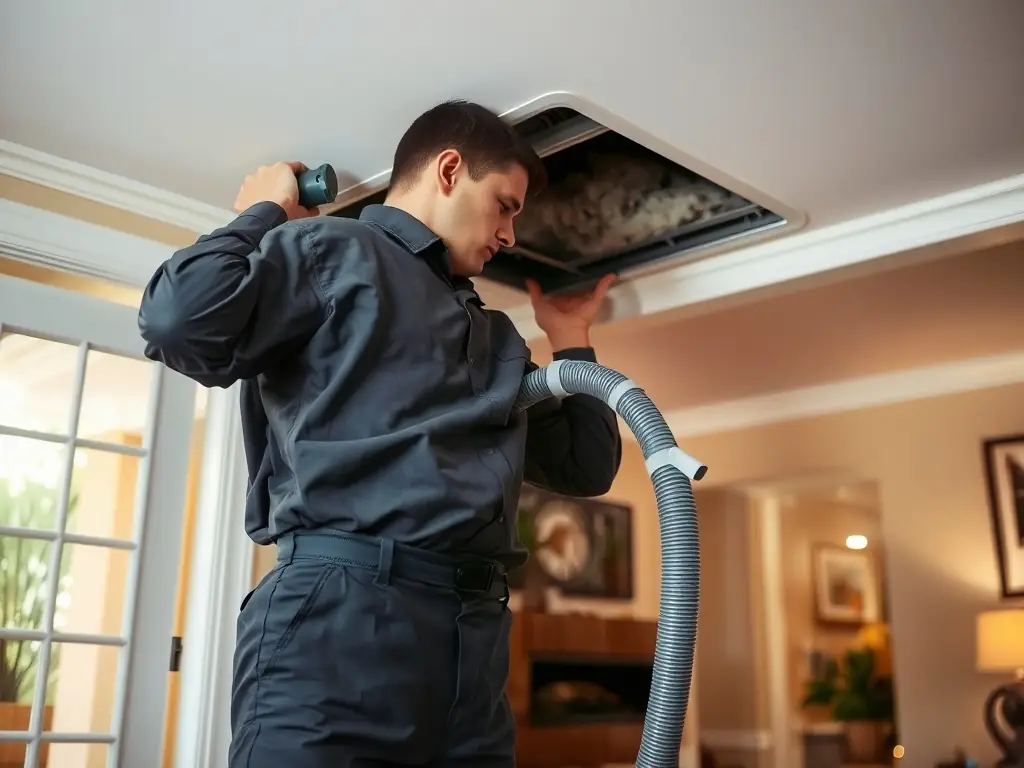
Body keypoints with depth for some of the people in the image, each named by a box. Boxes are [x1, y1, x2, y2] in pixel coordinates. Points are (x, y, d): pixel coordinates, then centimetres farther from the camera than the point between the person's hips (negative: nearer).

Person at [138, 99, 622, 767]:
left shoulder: (494, 333, 28)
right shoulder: (333, 251, 6)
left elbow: (586, 468, 29)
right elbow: (179, 322, -12)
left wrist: (572, 340, 30)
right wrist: (263, 215, 3)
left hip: (476, 634, 7)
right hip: (342, 613, -7)